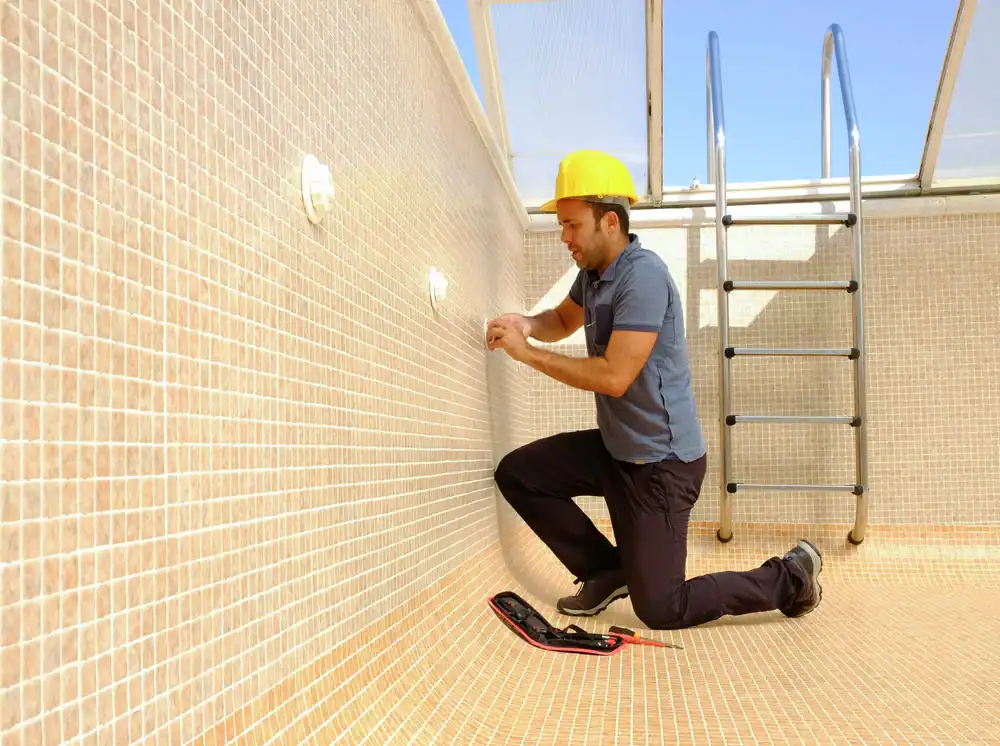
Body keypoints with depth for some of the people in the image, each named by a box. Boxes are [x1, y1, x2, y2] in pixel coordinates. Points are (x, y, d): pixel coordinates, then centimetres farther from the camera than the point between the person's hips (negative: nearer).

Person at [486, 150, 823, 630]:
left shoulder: (643, 275, -23)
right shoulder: (593, 271, 4)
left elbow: (613, 377, -28)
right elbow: (564, 320, 23)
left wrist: (528, 353, -20)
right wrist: (528, 325, 0)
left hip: (660, 463, -9)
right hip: (613, 448, 9)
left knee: (660, 611, -2)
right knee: (515, 473, 6)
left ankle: (789, 578, 17)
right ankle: (606, 572, 15)